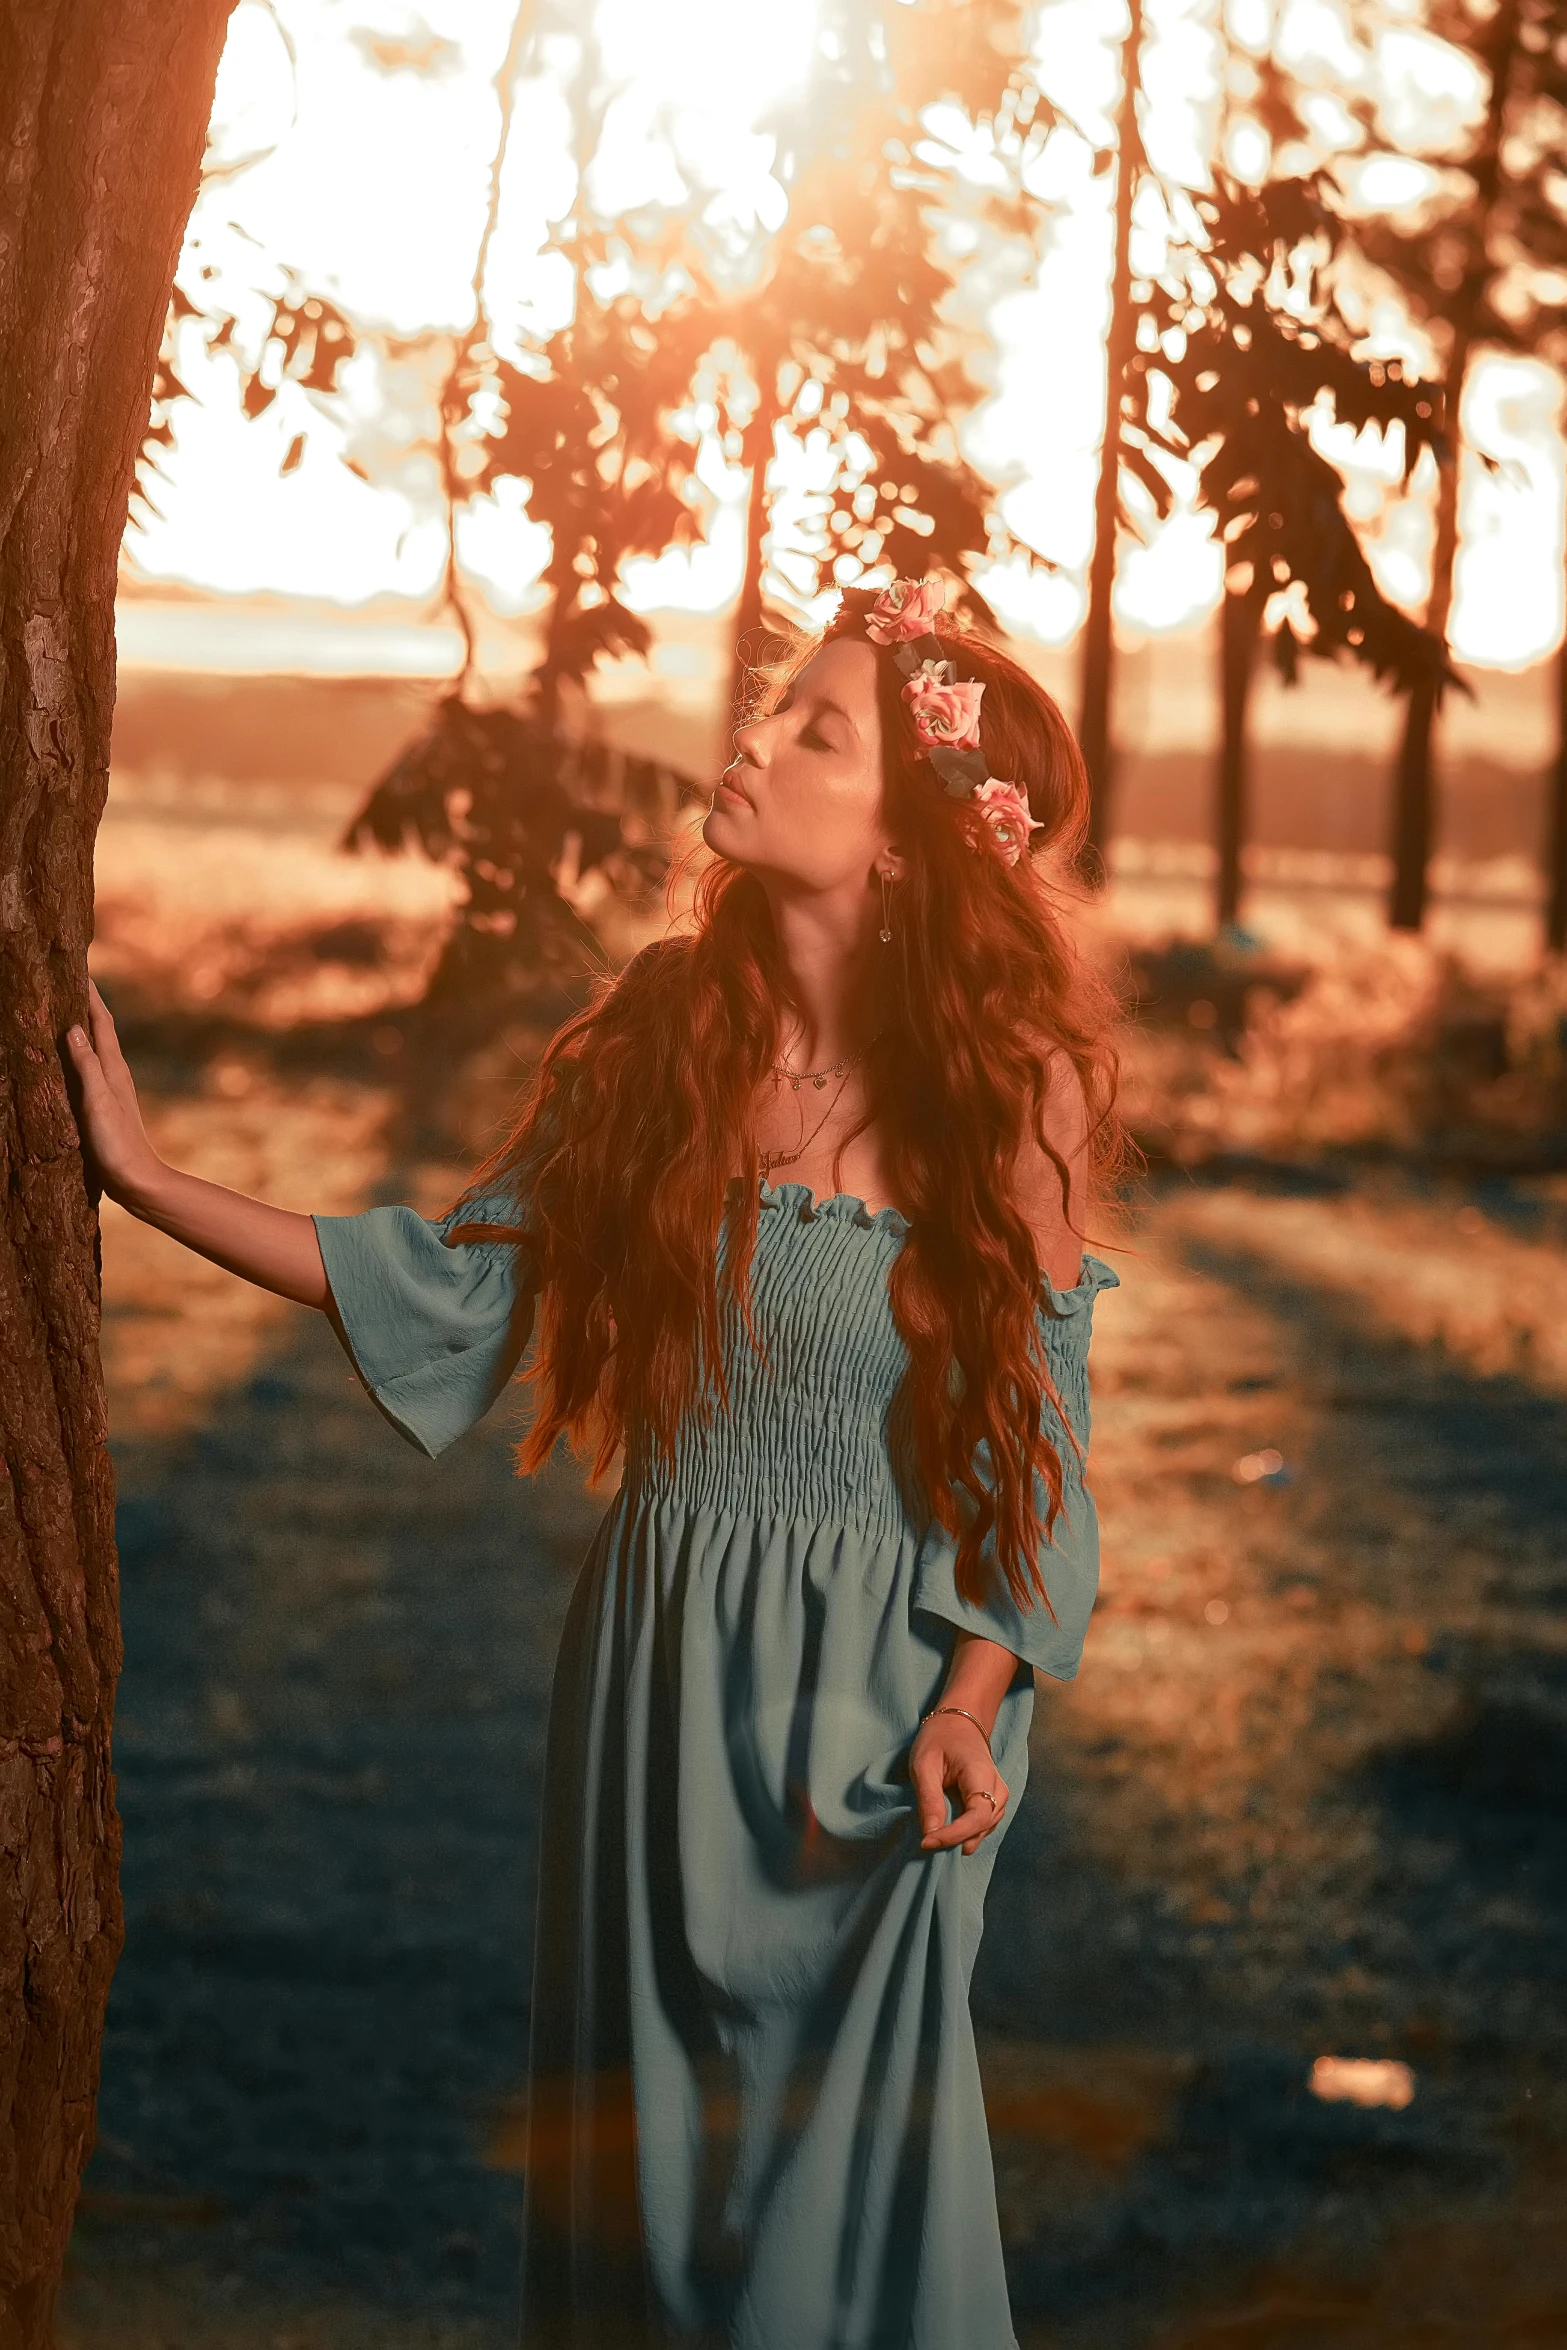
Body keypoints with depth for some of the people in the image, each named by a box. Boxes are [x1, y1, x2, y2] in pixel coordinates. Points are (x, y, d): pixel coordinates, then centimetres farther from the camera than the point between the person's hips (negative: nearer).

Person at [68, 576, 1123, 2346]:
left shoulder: (1013, 1083, -10)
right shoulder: (662, 1027, -1)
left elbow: (1037, 1434, -5)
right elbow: (457, 1279, 4)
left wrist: (970, 1706, -16)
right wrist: (144, 1175, 3)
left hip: (882, 1689, -3)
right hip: (655, 1668, 3)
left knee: (837, 2163, 5)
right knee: (640, 2146, 14)